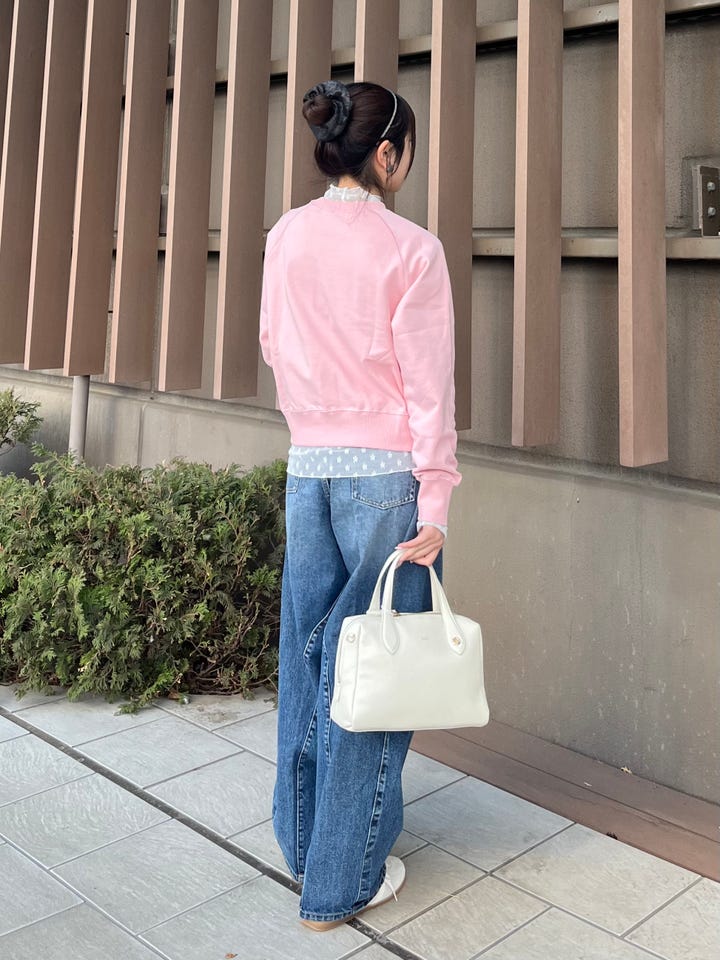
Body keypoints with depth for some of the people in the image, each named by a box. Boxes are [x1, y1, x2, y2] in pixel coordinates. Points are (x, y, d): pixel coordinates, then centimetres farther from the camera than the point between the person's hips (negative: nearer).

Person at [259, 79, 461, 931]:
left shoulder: (285, 238, 5)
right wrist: (435, 503, -9)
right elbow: (428, 387, -12)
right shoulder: (409, 249, -10)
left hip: (308, 468, 6)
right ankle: (341, 880, 19)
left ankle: (303, 842, 34)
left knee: (307, 653, 17)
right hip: (388, 473, -5)